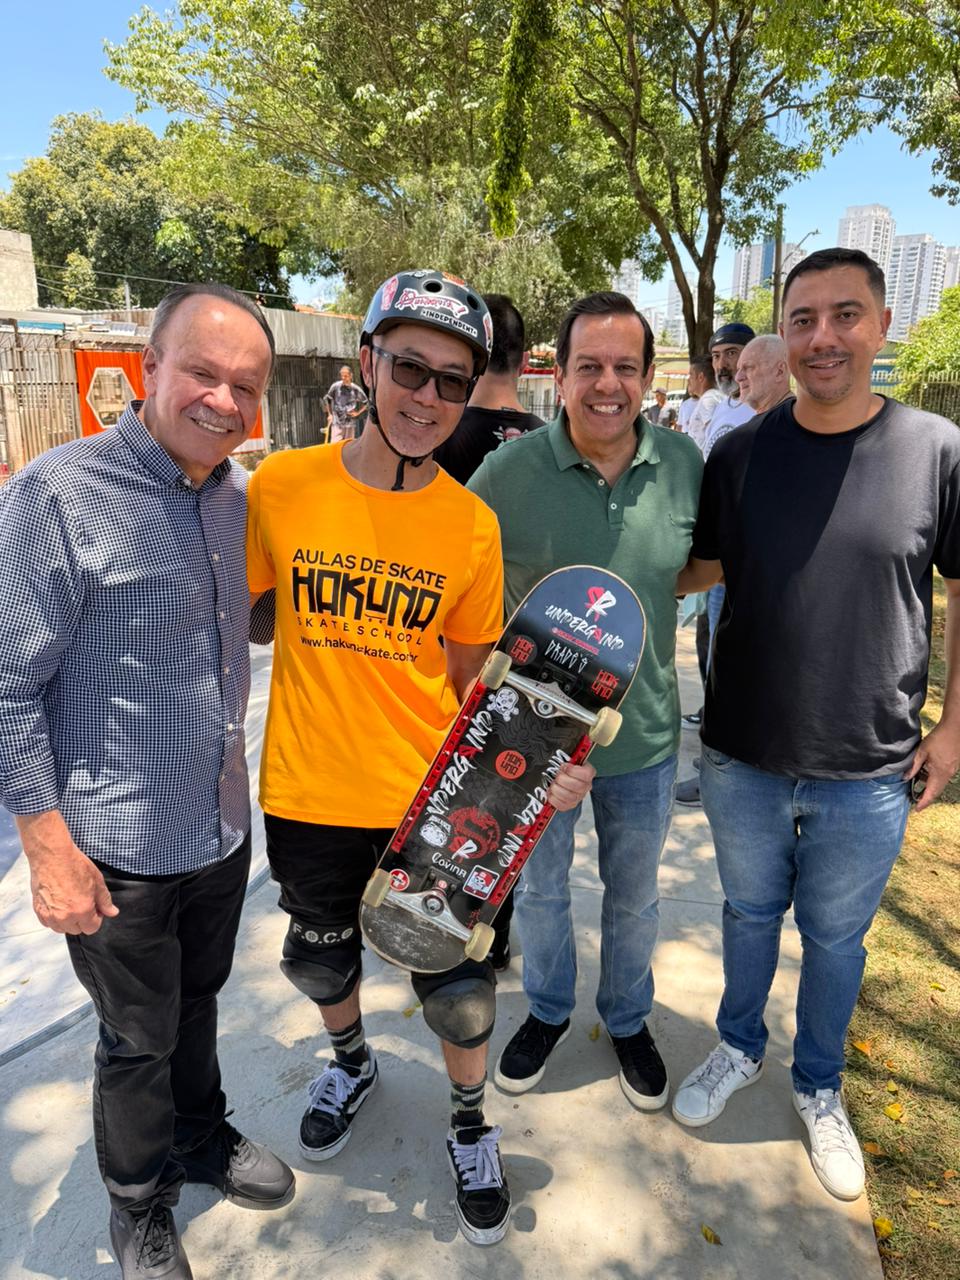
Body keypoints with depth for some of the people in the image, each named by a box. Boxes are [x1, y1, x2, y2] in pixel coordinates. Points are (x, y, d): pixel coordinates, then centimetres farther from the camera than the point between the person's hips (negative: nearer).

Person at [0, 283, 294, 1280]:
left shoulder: (240, 498, 1)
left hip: (221, 827, 6)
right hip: (118, 851, -5)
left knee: (197, 1001, 26)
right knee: (139, 1038, 16)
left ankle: (202, 1137, 52)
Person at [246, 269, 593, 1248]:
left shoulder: (473, 525, -9)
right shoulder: (281, 486, -11)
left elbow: (472, 679, 0)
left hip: (431, 796, -1)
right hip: (308, 792, 1)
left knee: (458, 989, 12)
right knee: (322, 960, 25)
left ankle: (470, 1126, 45)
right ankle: (351, 1062, 59)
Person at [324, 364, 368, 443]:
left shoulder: (356, 389, 0)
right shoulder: (335, 386, -2)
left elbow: (366, 403, 12)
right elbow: (326, 399, 13)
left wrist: (357, 413, 3)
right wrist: (330, 414, 11)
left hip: (350, 424, 1)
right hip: (337, 422, -1)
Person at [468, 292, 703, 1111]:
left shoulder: (685, 462, -9)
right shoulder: (509, 470, -17)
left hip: (644, 733, 2)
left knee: (634, 895, 22)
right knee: (540, 887, 21)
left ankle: (628, 1019, 50)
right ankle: (549, 1011, 50)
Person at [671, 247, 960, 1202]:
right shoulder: (739, 454, -4)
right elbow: (698, 571, 6)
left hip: (868, 773, -1)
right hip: (743, 760, 1)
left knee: (835, 935, 18)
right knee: (749, 912, 21)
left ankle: (818, 1088, 45)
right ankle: (739, 1049, 48)